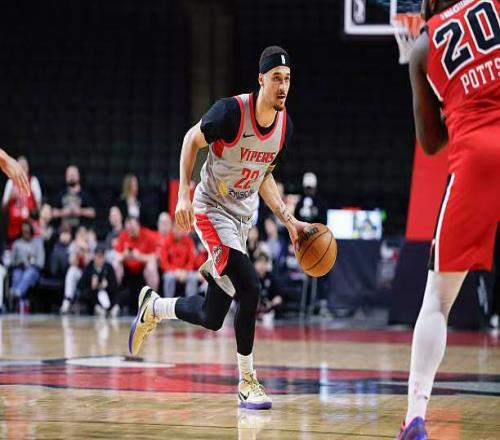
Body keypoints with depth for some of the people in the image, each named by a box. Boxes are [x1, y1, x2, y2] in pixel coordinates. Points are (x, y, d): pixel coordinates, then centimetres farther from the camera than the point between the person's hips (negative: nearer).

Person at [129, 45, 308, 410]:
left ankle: (153, 307, 33)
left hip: (243, 216, 7)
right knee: (249, 289, -22)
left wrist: (287, 219, 3)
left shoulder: (285, 126, -1)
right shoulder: (232, 111, -21)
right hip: (212, 211, -7)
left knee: (211, 318, 6)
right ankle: (248, 382, -8)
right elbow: (192, 140, -8)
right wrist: (184, 193, -18)